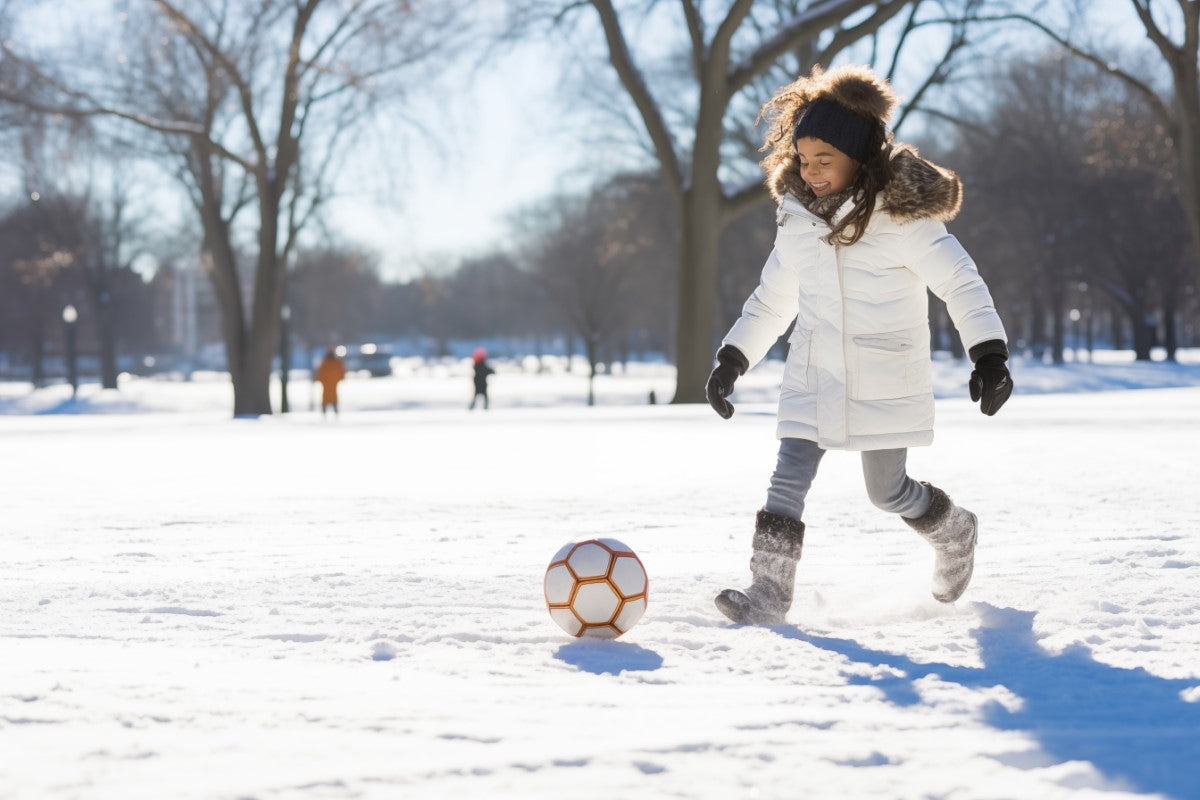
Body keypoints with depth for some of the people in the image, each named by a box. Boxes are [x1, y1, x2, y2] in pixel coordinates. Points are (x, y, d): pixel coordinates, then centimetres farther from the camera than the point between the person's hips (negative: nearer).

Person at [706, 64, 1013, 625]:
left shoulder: (899, 216, -14)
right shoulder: (798, 218, 4)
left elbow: (961, 282, -14)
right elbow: (773, 299, 17)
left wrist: (989, 354, -24)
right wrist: (732, 358, 15)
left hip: (884, 383, -4)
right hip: (814, 378, 4)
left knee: (888, 493, 7)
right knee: (788, 479, -10)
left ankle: (955, 533, 37)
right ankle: (768, 594, -10)